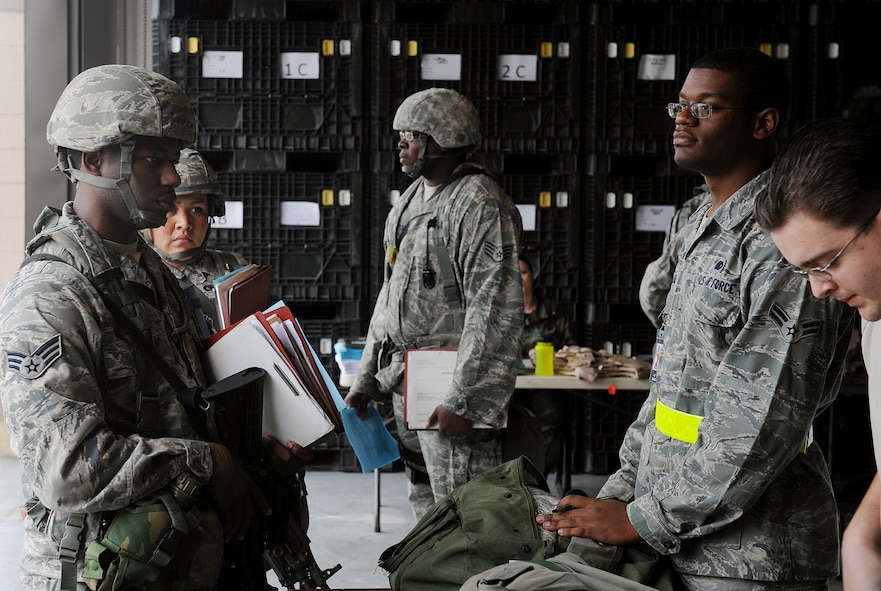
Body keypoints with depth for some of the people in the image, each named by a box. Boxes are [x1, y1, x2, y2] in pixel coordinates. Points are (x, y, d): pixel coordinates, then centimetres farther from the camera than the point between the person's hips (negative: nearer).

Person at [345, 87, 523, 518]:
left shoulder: (480, 204, -14)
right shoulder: (412, 198, 16)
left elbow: (494, 314, -21)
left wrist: (462, 401, -24)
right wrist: (366, 378, 19)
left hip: (448, 385, -9)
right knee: (424, 505, 16)